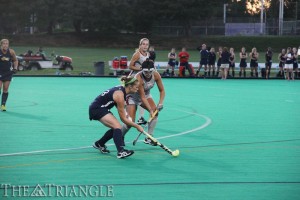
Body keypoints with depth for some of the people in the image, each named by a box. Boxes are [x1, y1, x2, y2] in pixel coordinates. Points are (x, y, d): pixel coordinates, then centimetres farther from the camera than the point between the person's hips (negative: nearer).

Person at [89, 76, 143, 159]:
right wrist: (137, 126, -12)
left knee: (115, 128, 10)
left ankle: (99, 144, 30)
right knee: (117, 126, -23)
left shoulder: (122, 89, 1)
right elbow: (123, 119, -18)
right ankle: (121, 152, -35)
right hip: (96, 109, -10)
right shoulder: (119, 95, -24)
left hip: (101, 108, 10)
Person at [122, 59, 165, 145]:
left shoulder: (156, 75, -22)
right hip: (133, 97, -5)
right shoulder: (138, 78, -36)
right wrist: (150, 110, -39)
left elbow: (162, 90, -11)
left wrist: (160, 103, -27)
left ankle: (149, 138, -11)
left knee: (155, 111, -20)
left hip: (146, 95, 5)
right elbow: (142, 97, -33)